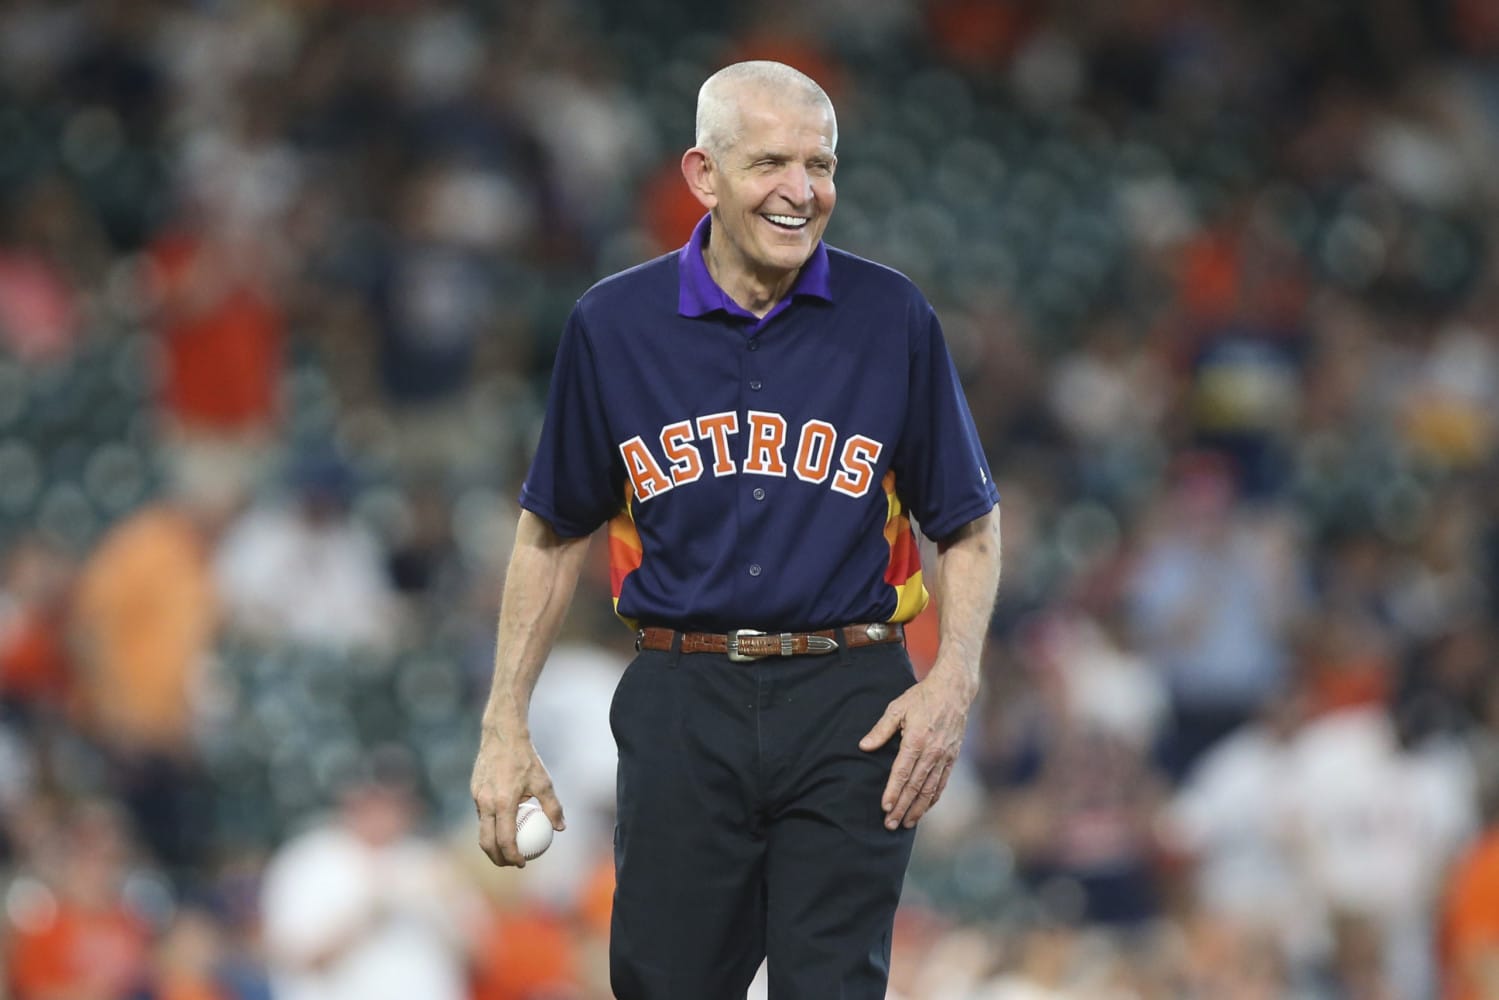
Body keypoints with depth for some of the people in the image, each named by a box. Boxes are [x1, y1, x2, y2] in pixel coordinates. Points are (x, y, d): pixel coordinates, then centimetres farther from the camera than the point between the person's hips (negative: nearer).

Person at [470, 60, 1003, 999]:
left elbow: (970, 525, 7)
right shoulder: (614, 324, 2)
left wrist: (952, 683, -9)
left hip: (848, 710, -1)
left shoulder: (892, 317, 0)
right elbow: (556, 531, 11)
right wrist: (506, 726, 7)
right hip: (682, 710, 1)